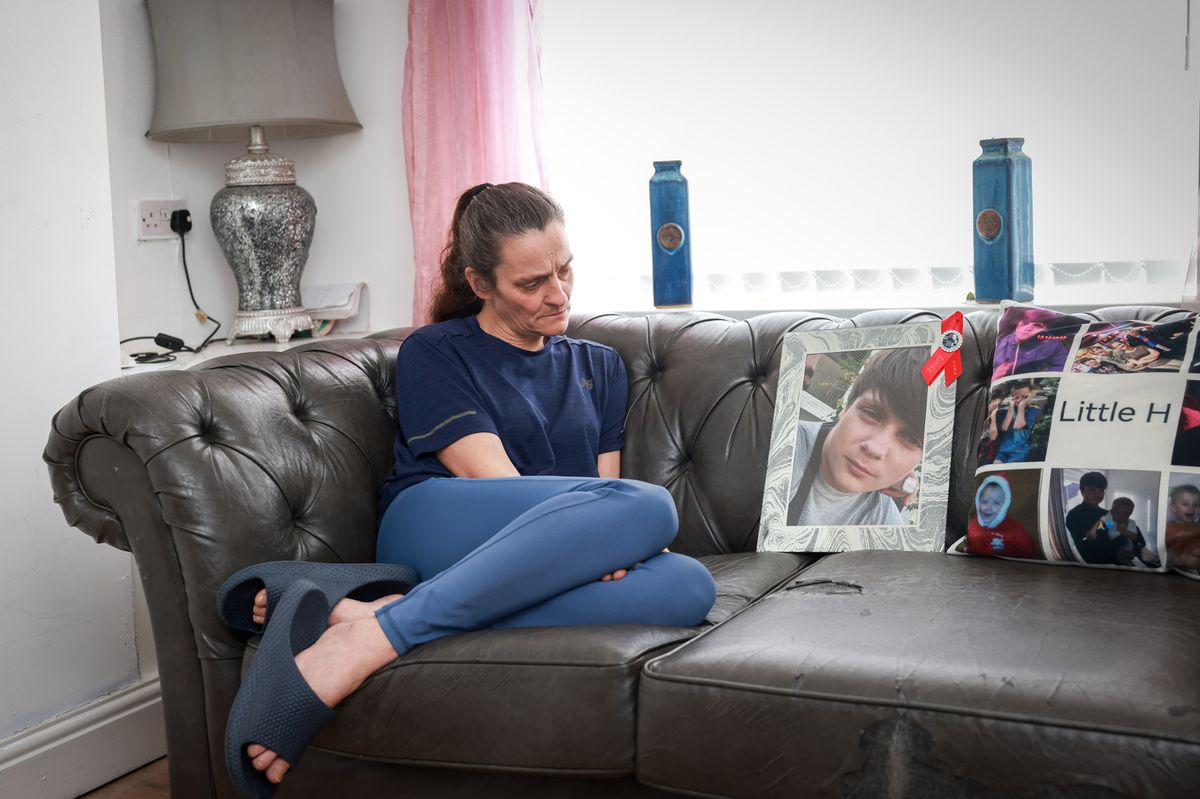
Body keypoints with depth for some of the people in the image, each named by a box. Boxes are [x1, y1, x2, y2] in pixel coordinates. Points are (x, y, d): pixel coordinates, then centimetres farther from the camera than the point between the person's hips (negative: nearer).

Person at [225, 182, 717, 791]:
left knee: (688, 586, -30)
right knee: (647, 505, -32)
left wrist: (601, 545, -10)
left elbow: (605, 485, 14)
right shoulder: (433, 354, 11)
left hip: (535, 573, 4)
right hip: (437, 530, -4)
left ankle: (388, 620, -38)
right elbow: (491, 478, -2)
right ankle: (370, 631, -43)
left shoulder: (599, 367, 25)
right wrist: (592, 534, -17)